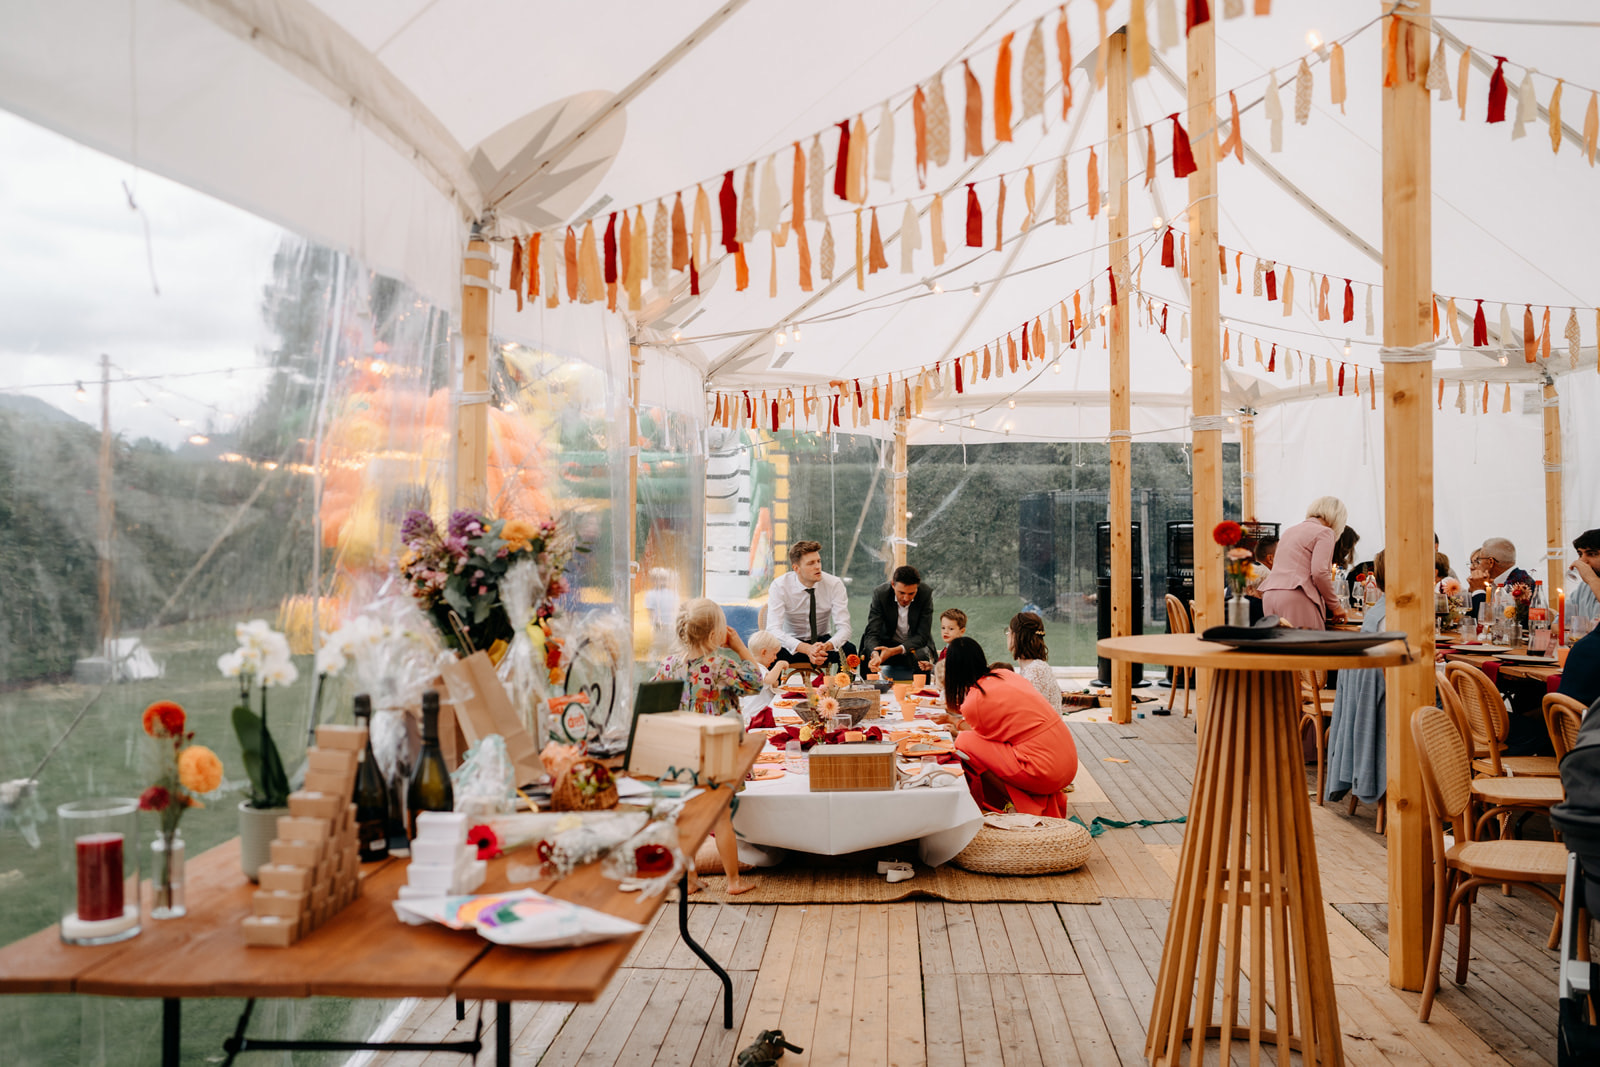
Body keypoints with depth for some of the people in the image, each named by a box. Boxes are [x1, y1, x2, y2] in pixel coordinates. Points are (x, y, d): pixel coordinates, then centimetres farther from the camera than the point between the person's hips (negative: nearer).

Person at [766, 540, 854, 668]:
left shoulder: (834, 584, -12)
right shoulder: (779, 586, -16)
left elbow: (843, 627, -17)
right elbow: (774, 630, -25)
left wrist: (826, 646, -41)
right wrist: (807, 649, -42)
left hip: (824, 641, 2)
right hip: (792, 643, -2)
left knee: (849, 650, -31)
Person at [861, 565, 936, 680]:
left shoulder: (926, 594, -21)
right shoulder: (880, 594, -20)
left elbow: (922, 636, -21)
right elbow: (872, 633, -24)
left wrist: (894, 651, -37)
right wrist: (875, 654, -48)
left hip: (916, 645, -1)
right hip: (887, 643, 1)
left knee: (922, 656, -33)